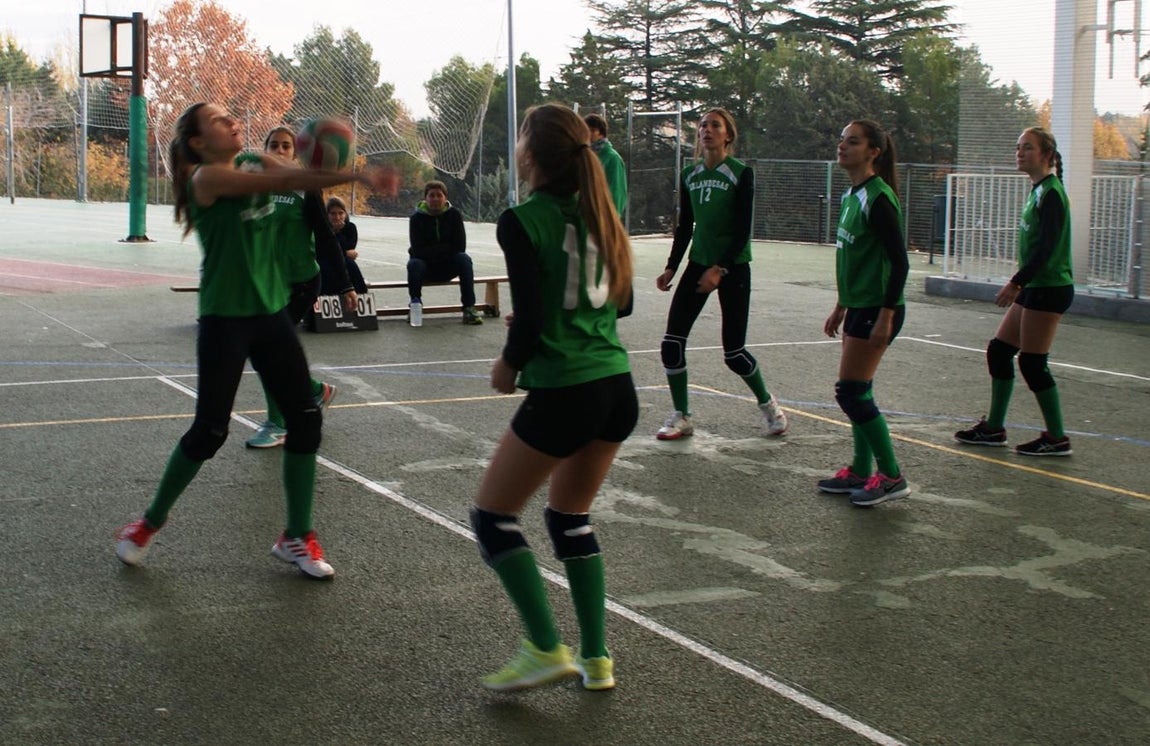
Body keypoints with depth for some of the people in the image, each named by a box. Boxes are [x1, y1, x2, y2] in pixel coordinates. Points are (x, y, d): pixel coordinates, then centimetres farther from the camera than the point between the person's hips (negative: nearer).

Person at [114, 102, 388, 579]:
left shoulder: (255, 164, 8)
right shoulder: (207, 177, -13)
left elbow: (298, 178, -9)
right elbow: (283, 180, -27)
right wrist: (355, 175, -33)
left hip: (271, 312, 7)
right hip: (224, 319, -7)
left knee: (305, 420, 1)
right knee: (210, 431, -2)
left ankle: (296, 537, 13)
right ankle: (150, 522, 21)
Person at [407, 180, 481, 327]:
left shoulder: (454, 214, -6)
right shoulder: (417, 218, -10)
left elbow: (460, 246, -13)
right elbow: (418, 250, -18)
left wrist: (434, 250, -15)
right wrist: (445, 249, -18)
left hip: (448, 267, 1)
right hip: (425, 266, -1)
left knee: (464, 259, -28)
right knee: (414, 264, -33)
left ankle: (469, 308, -27)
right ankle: (415, 307, -14)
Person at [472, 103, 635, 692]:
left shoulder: (521, 222, -12)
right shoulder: (595, 211, 9)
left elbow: (529, 319, -15)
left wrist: (509, 365, 4)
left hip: (562, 394, -7)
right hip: (618, 388, 7)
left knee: (492, 516, 10)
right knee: (571, 520, 22)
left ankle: (546, 649, 5)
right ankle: (596, 659, 21)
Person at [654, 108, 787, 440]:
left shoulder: (741, 173, -9)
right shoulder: (689, 175, 6)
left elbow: (743, 230, -13)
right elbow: (685, 226, 13)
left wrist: (720, 269, -22)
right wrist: (671, 268, 5)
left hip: (732, 267, -5)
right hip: (698, 263, 5)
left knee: (733, 353, -1)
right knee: (672, 342, -6)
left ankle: (767, 403, 26)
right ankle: (681, 417, 7)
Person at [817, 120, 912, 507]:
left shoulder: (877, 199, -17)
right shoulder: (851, 196, 11)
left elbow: (899, 261, -19)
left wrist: (886, 316, -23)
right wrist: (840, 307, 22)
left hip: (877, 310, -9)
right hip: (859, 307, 9)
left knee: (850, 392, -7)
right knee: (857, 393, 13)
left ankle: (891, 476, 2)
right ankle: (861, 471, 22)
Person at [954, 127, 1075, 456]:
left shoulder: (1051, 193, -15)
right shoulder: (1038, 191, 14)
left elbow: (1046, 247, -22)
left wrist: (1016, 283, -24)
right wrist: (1019, 284, 19)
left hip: (1049, 289, -10)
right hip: (1035, 288, 10)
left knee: (1032, 362, -5)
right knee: (999, 350, 11)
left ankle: (1057, 438, 4)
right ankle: (993, 428, 19)